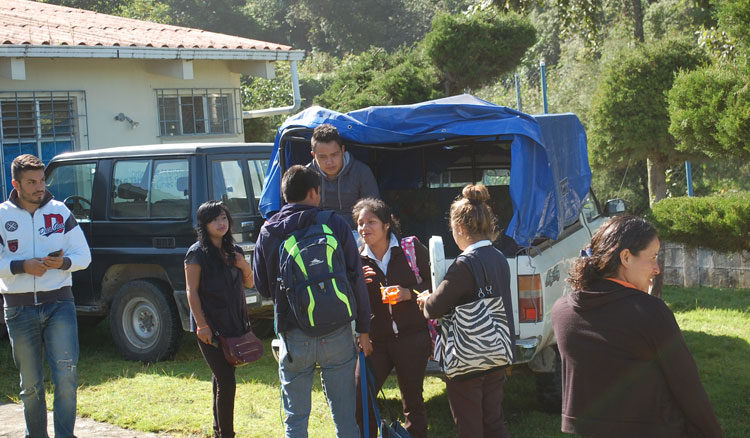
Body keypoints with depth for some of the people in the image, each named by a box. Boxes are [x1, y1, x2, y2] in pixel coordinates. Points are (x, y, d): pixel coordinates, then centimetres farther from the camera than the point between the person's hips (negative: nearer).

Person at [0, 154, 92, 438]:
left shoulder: (59, 211, 5)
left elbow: (84, 256, 8)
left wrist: (64, 262, -13)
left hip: (59, 303, 0)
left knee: (66, 374, -12)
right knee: (30, 384, 9)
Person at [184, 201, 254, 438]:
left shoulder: (234, 251, 11)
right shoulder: (197, 253, -9)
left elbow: (249, 283, 17)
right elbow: (192, 291, -10)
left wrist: (245, 266, -3)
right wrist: (201, 325, -17)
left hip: (234, 325, 7)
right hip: (211, 327, -7)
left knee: (222, 379, 15)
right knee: (226, 382, -10)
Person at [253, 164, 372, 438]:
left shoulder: (268, 232, 2)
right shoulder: (335, 224, -1)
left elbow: (262, 286, 7)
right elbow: (356, 280, -2)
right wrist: (363, 330, 5)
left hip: (293, 336, 1)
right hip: (337, 333, 0)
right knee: (345, 415, 10)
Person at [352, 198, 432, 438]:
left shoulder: (411, 249, -2)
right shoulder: (358, 259, 4)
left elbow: (434, 283, 2)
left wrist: (409, 293, -14)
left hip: (412, 338, -2)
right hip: (375, 341, 2)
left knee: (412, 402, 8)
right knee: (358, 403, -6)